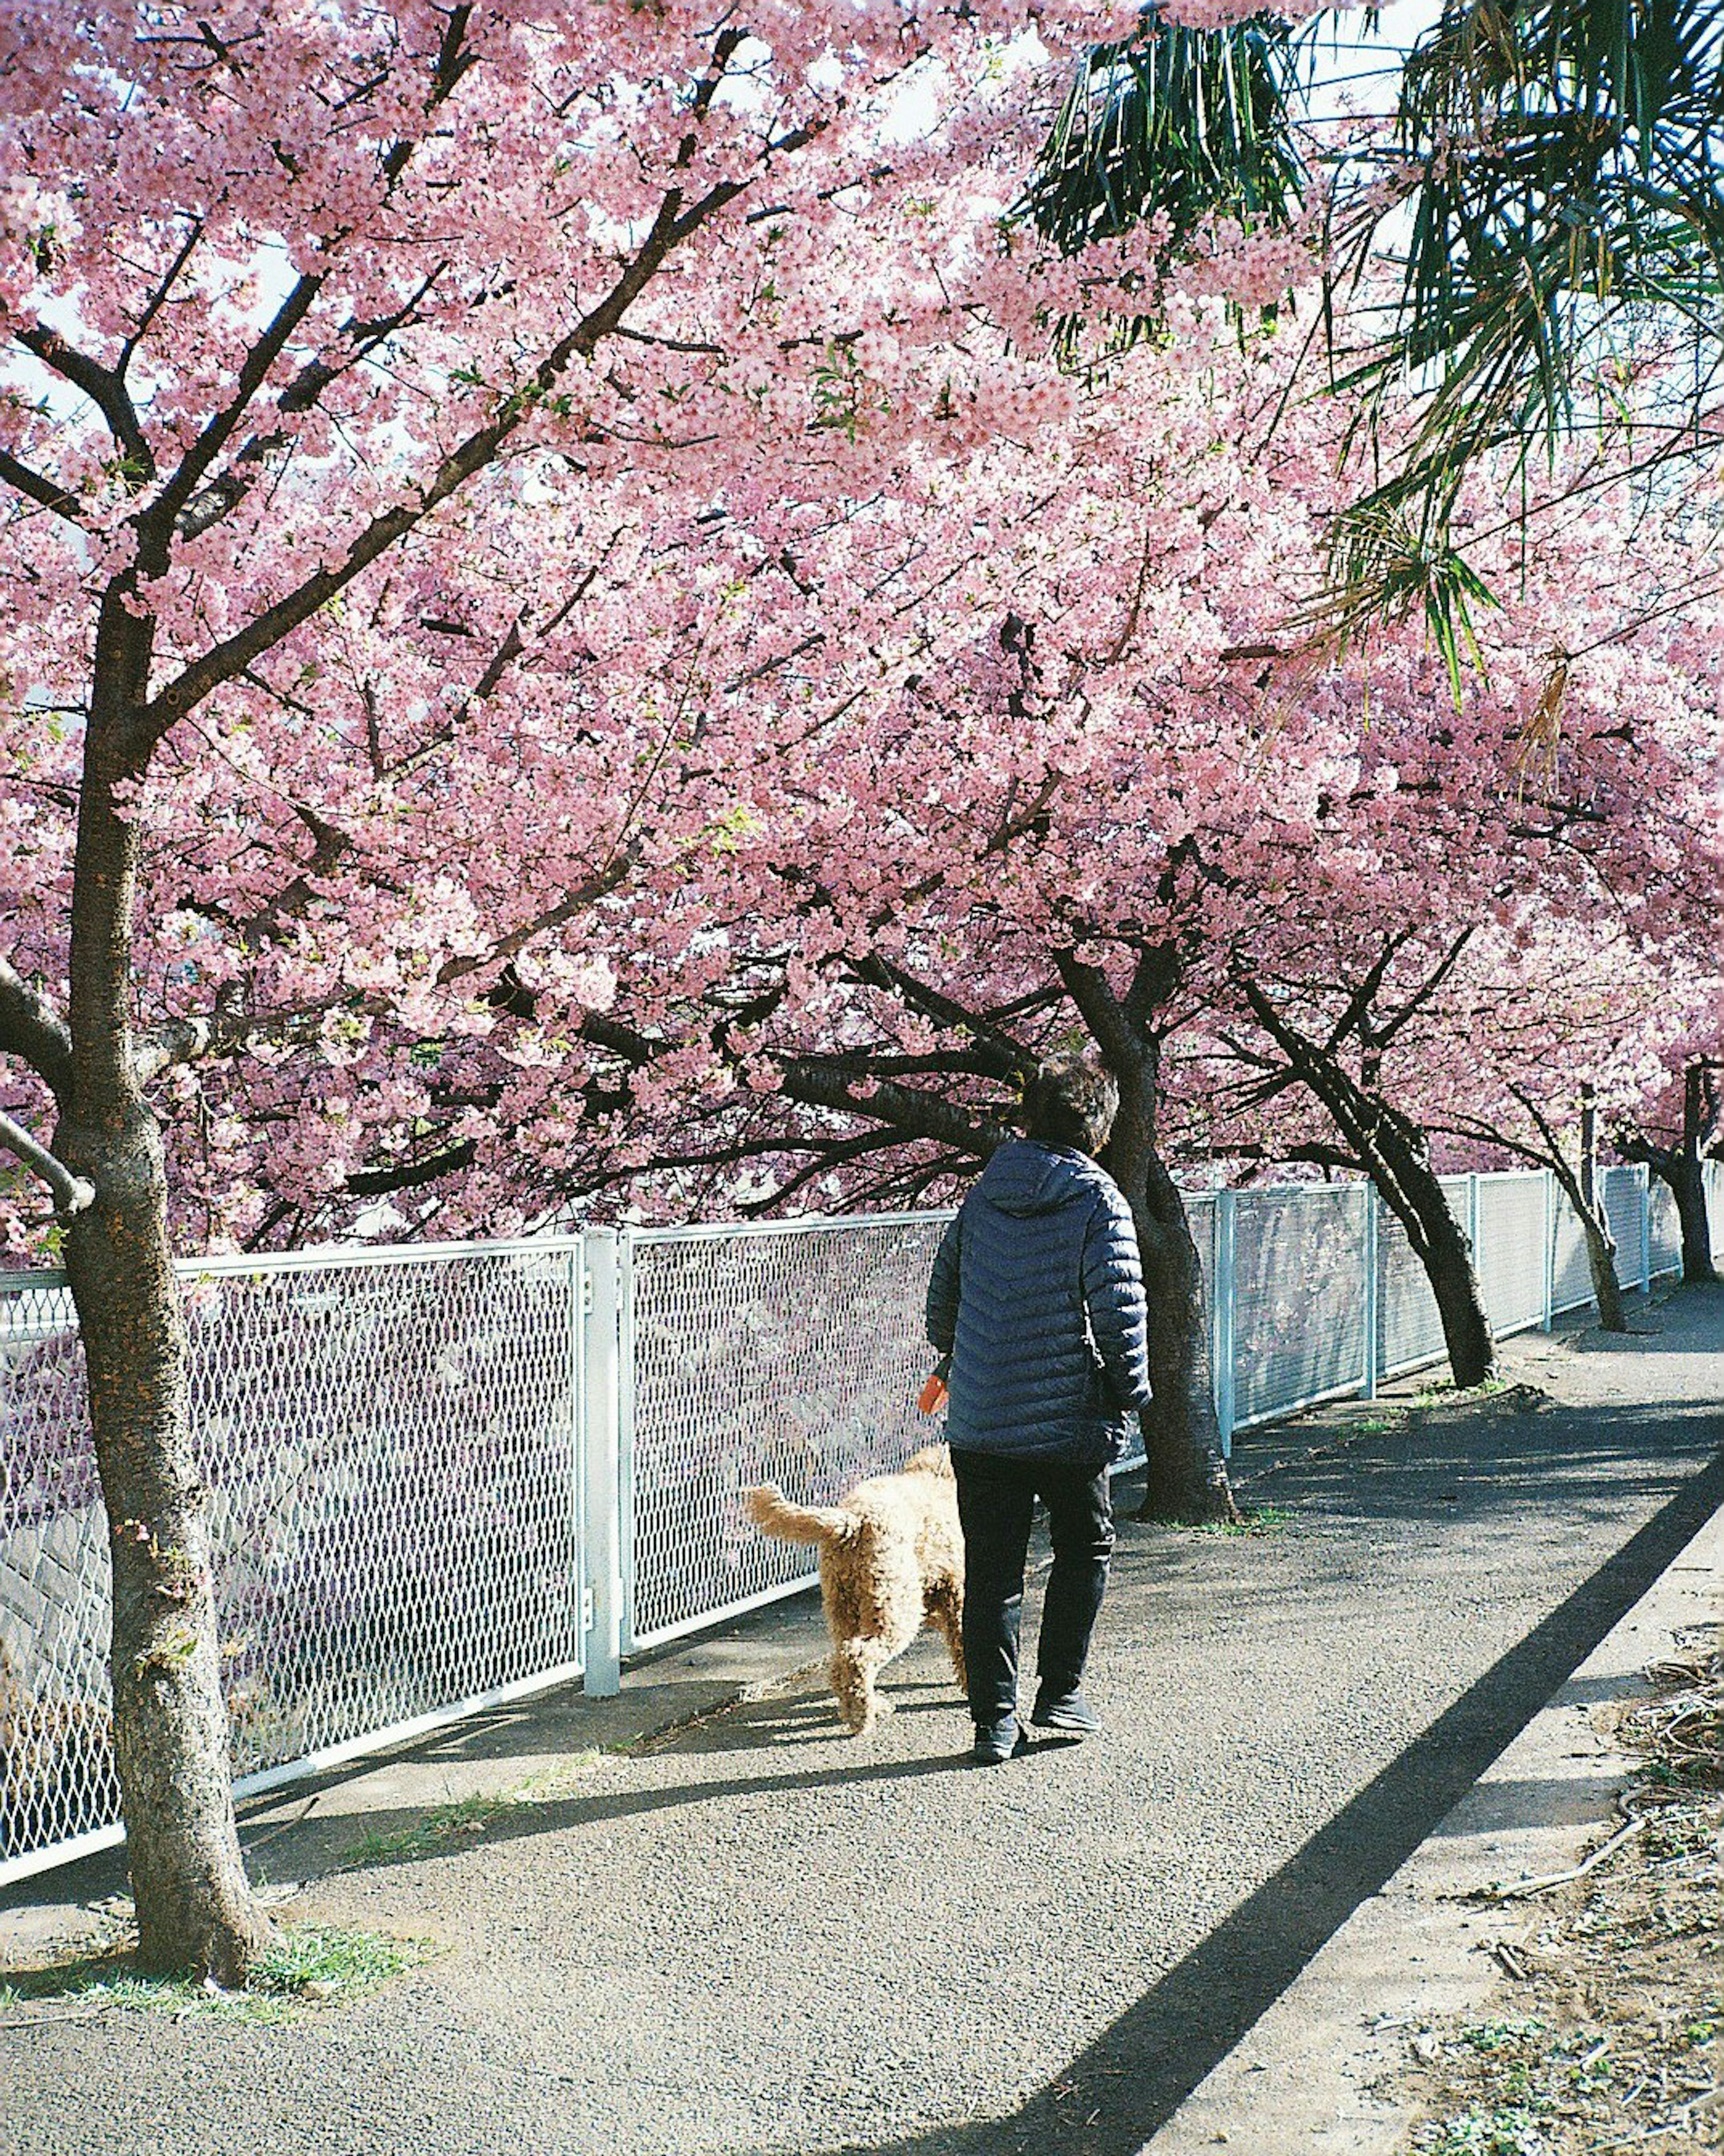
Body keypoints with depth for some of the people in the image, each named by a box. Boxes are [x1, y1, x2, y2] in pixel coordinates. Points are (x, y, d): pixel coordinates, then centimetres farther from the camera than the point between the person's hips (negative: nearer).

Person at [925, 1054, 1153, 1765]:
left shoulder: (984, 1194, 8)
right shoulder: (1098, 1201, -8)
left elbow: (943, 1289, 17)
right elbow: (1121, 1306, -15)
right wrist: (1130, 1390, -2)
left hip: (978, 1422, 4)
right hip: (1066, 1420, -4)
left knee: (991, 1570, 8)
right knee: (1085, 1547, 17)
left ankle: (995, 1720, 9)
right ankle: (1061, 1691, 17)